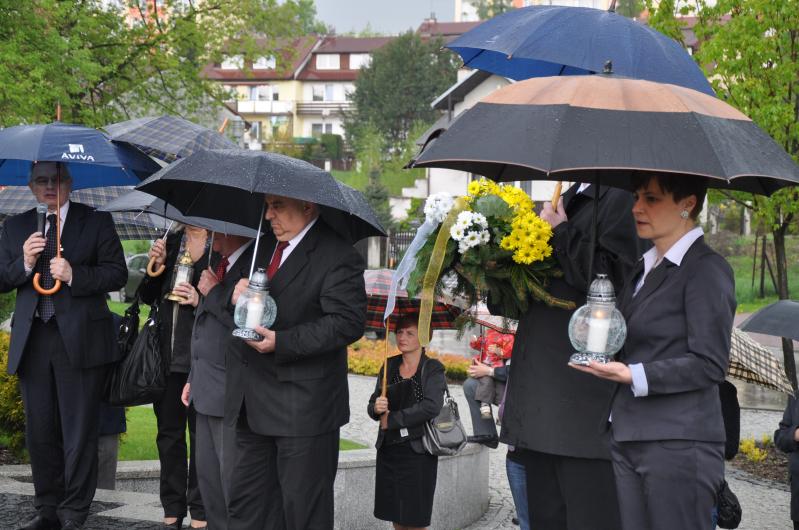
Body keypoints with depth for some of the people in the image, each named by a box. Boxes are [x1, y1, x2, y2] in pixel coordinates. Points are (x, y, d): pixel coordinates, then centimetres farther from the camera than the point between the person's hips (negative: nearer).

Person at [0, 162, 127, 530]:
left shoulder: (97, 222, 5)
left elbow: (117, 274, -1)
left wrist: (74, 275, -14)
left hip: (80, 340, -3)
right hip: (33, 342, 4)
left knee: (79, 431, -2)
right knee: (40, 431, 9)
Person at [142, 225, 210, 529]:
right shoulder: (171, 241, 11)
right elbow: (147, 296, 13)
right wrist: (156, 266, -3)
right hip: (168, 353, 5)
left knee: (201, 433, 2)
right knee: (169, 432, 10)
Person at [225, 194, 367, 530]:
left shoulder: (337, 257, -14)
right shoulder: (265, 246, 12)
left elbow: (348, 323, -21)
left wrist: (282, 342, -24)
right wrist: (237, 295, -4)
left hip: (303, 405, -8)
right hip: (253, 403, 8)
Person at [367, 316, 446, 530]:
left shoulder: (432, 369, -6)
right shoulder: (389, 366, 9)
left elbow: (431, 407, -21)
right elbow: (372, 406, 9)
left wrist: (391, 420, -14)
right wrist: (376, 408, -16)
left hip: (417, 453, -5)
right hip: (388, 451, 5)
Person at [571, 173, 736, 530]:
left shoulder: (706, 270, -8)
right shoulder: (644, 269, 17)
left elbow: (710, 364, -14)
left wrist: (634, 376, -21)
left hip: (679, 446, -8)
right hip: (628, 441, 8)